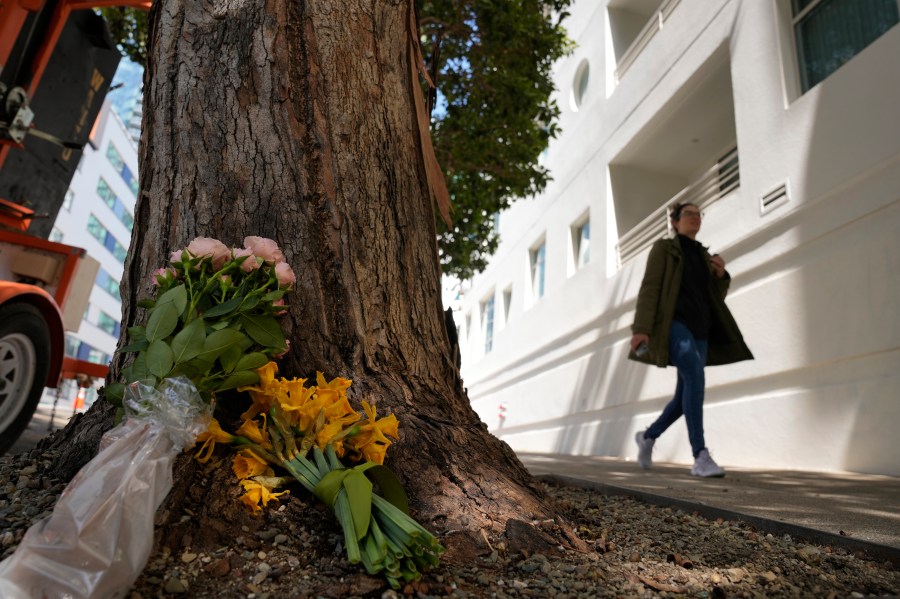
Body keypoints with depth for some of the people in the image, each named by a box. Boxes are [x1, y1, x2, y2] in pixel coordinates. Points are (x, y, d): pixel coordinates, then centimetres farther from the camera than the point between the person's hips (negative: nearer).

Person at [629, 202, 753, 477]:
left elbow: (715, 297, 22)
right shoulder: (663, 248, 6)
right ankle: (700, 457, -27)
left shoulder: (704, 256, 23)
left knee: (686, 394, 3)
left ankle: (648, 436, 25)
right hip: (674, 323, -7)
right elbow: (649, 287, -6)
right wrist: (641, 327, -17)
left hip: (699, 328, 7)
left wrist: (721, 274, 0)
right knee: (695, 377, -27)